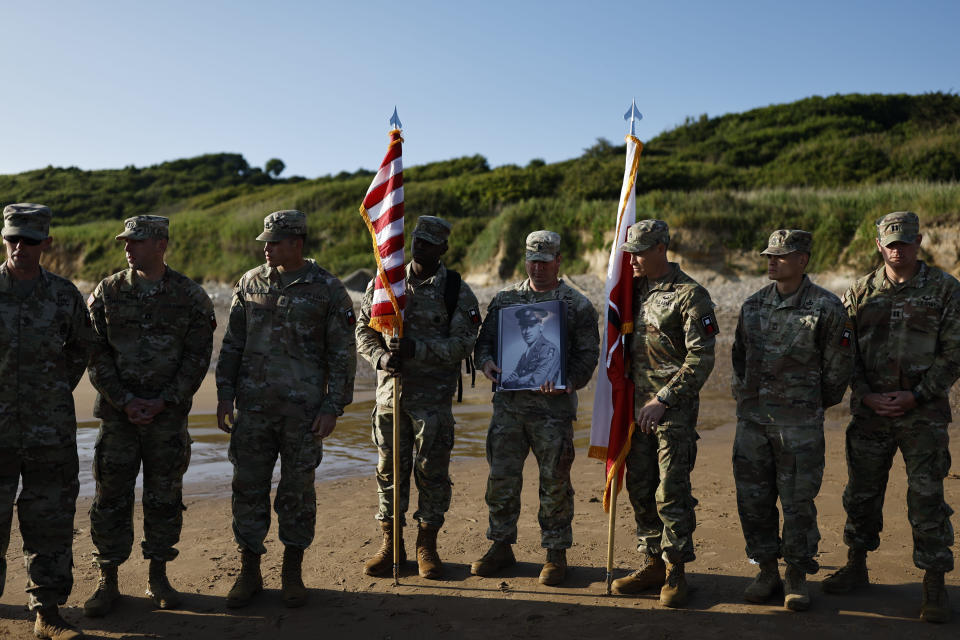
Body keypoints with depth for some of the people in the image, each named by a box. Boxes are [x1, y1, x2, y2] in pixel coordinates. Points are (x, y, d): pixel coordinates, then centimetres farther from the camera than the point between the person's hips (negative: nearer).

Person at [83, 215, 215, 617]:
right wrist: (125, 401, -9)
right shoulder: (107, 293, 2)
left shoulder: (190, 296, -1)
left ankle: (158, 578, 21)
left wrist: (163, 402, -10)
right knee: (111, 497, 4)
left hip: (169, 414, 0)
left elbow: (198, 356, -2)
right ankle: (108, 582, 16)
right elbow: (96, 354, 1)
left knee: (164, 497, 7)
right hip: (117, 411, 1)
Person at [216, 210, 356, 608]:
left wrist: (332, 407, -8)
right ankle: (249, 572, 19)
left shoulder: (327, 290, -3)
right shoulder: (250, 284, 7)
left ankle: (292, 574, 21)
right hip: (253, 407, 3)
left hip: (303, 409, -3)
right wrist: (225, 395, 5)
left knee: (298, 491, 6)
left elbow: (343, 355, -3)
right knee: (248, 487, 6)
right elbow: (232, 344, 12)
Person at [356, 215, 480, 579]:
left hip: (434, 396, -2)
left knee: (432, 470, 4)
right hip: (391, 390, 3)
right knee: (390, 468, 8)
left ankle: (427, 546, 18)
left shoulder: (457, 291, -2)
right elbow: (364, 330, 8)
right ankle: (391, 543, 21)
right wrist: (381, 357, -12)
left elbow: (464, 343, -9)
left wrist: (417, 349, -20)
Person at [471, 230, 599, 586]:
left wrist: (567, 381, -20)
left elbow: (587, 355, -2)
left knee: (555, 483, 4)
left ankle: (556, 553, 18)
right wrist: (485, 360, -8)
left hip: (553, 409, -3)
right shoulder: (504, 300, 12)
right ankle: (501, 546, 22)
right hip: (508, 405, 3)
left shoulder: (578, 306, 3)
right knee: (501, 477, 7)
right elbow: (484, 339, 14)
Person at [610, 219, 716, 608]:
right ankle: (654, 563, 22)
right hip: (638, 405, 7)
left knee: (671, 492, -4)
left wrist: (663, 400, -17)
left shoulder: (690, 295, -9)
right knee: (640, 488, 10)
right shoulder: (635, 290, 12)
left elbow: (701, 358, -14)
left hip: (674, 408, -7)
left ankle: (676, 571, 8)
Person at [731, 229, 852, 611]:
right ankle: (767, 572, 22)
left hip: (799, 423, -4)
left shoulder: (826, 308, -6)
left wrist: (813, 405, 9)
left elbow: (838, 367, 1)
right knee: (753, 500, 7)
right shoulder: (753, 306, 7)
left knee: (798, 501, 2)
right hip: (751, 419, 4)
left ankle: (797, 577, 17)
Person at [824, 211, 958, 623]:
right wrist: (867, 394, -7)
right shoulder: (860, 293, 7)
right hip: (869, 412, 3)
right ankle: (856, 567, 28)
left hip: (923, 414, -3)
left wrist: (916, 395, -12)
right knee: (862, 492, 11)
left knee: (927, 497, -1)